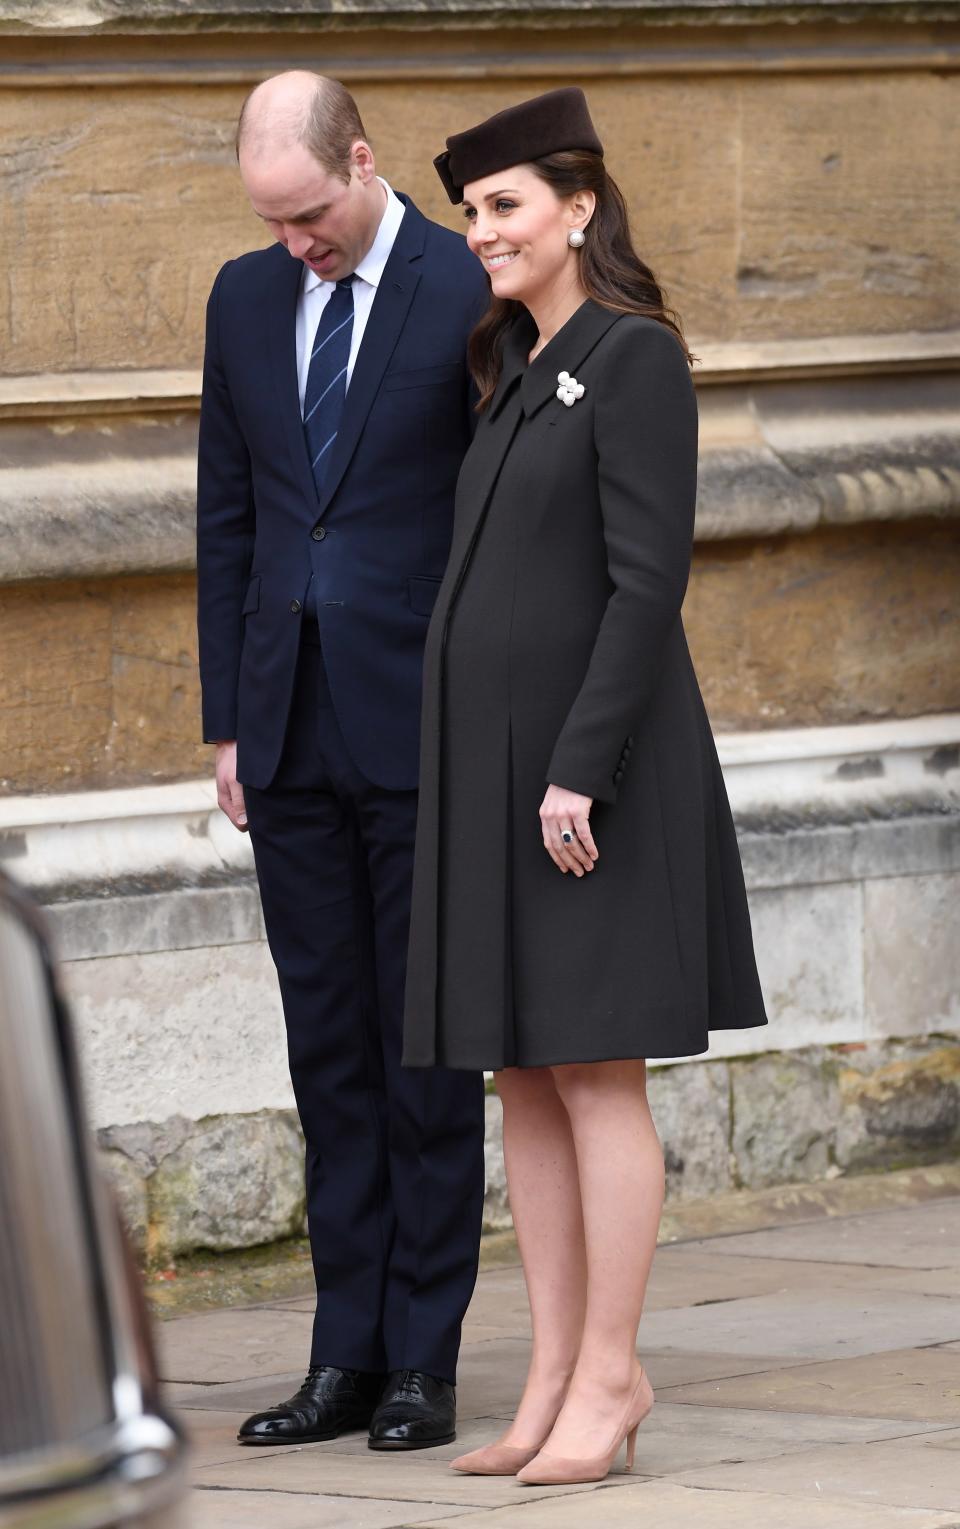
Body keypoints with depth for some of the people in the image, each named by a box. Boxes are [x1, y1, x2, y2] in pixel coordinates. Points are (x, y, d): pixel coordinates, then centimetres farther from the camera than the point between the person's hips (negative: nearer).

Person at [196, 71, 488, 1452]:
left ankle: (424, 1362, 5)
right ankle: (348, 1357, 11)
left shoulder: (471, 297, -8)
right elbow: (228, 515, 13)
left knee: (428, 1043, 1)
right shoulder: (247, 299, 9)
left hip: (424, 729, -5)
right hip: (295, 734, 5)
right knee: (329, 1049, 7)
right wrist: (229, 722, 9)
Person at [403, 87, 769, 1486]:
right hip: (498, 764, 9)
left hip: (594, 755, -9)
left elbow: (651, 581, -17)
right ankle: (559, 1376, 10)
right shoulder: (523, 380, 17)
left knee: (593, 1071, -6)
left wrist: (581, 771, -22)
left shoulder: (638, 359, -10)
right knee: (523, 1079, 7)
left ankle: (607, 1376, -2)